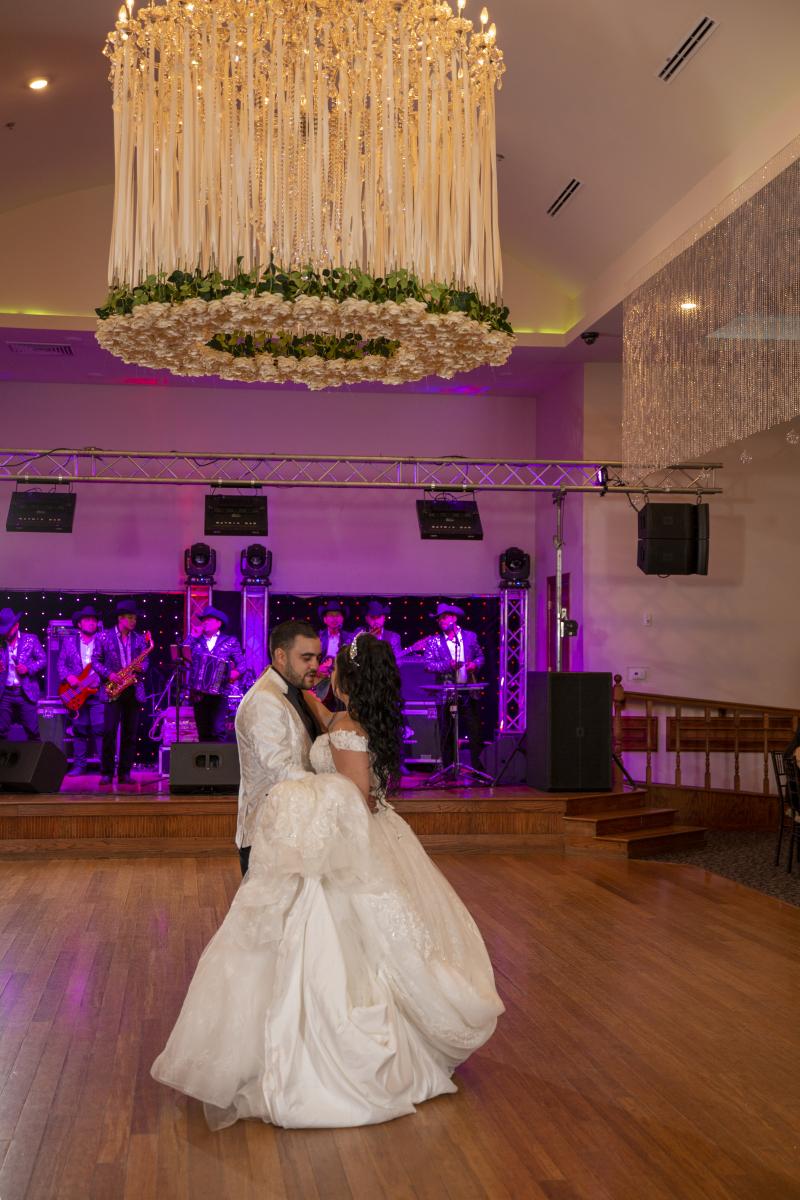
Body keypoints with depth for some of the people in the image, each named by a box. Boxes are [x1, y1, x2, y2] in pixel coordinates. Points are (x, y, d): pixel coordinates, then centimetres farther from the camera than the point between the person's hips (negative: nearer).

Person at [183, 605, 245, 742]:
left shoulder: (230, 641, 7)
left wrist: (236, 672, -15)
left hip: (219, 692, -3)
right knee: (203, 732, 5)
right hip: (198, 693, 3)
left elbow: (241, 663, 4)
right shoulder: (195, 641, 13)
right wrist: (193, 637, -1)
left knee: (218, 730, -13)